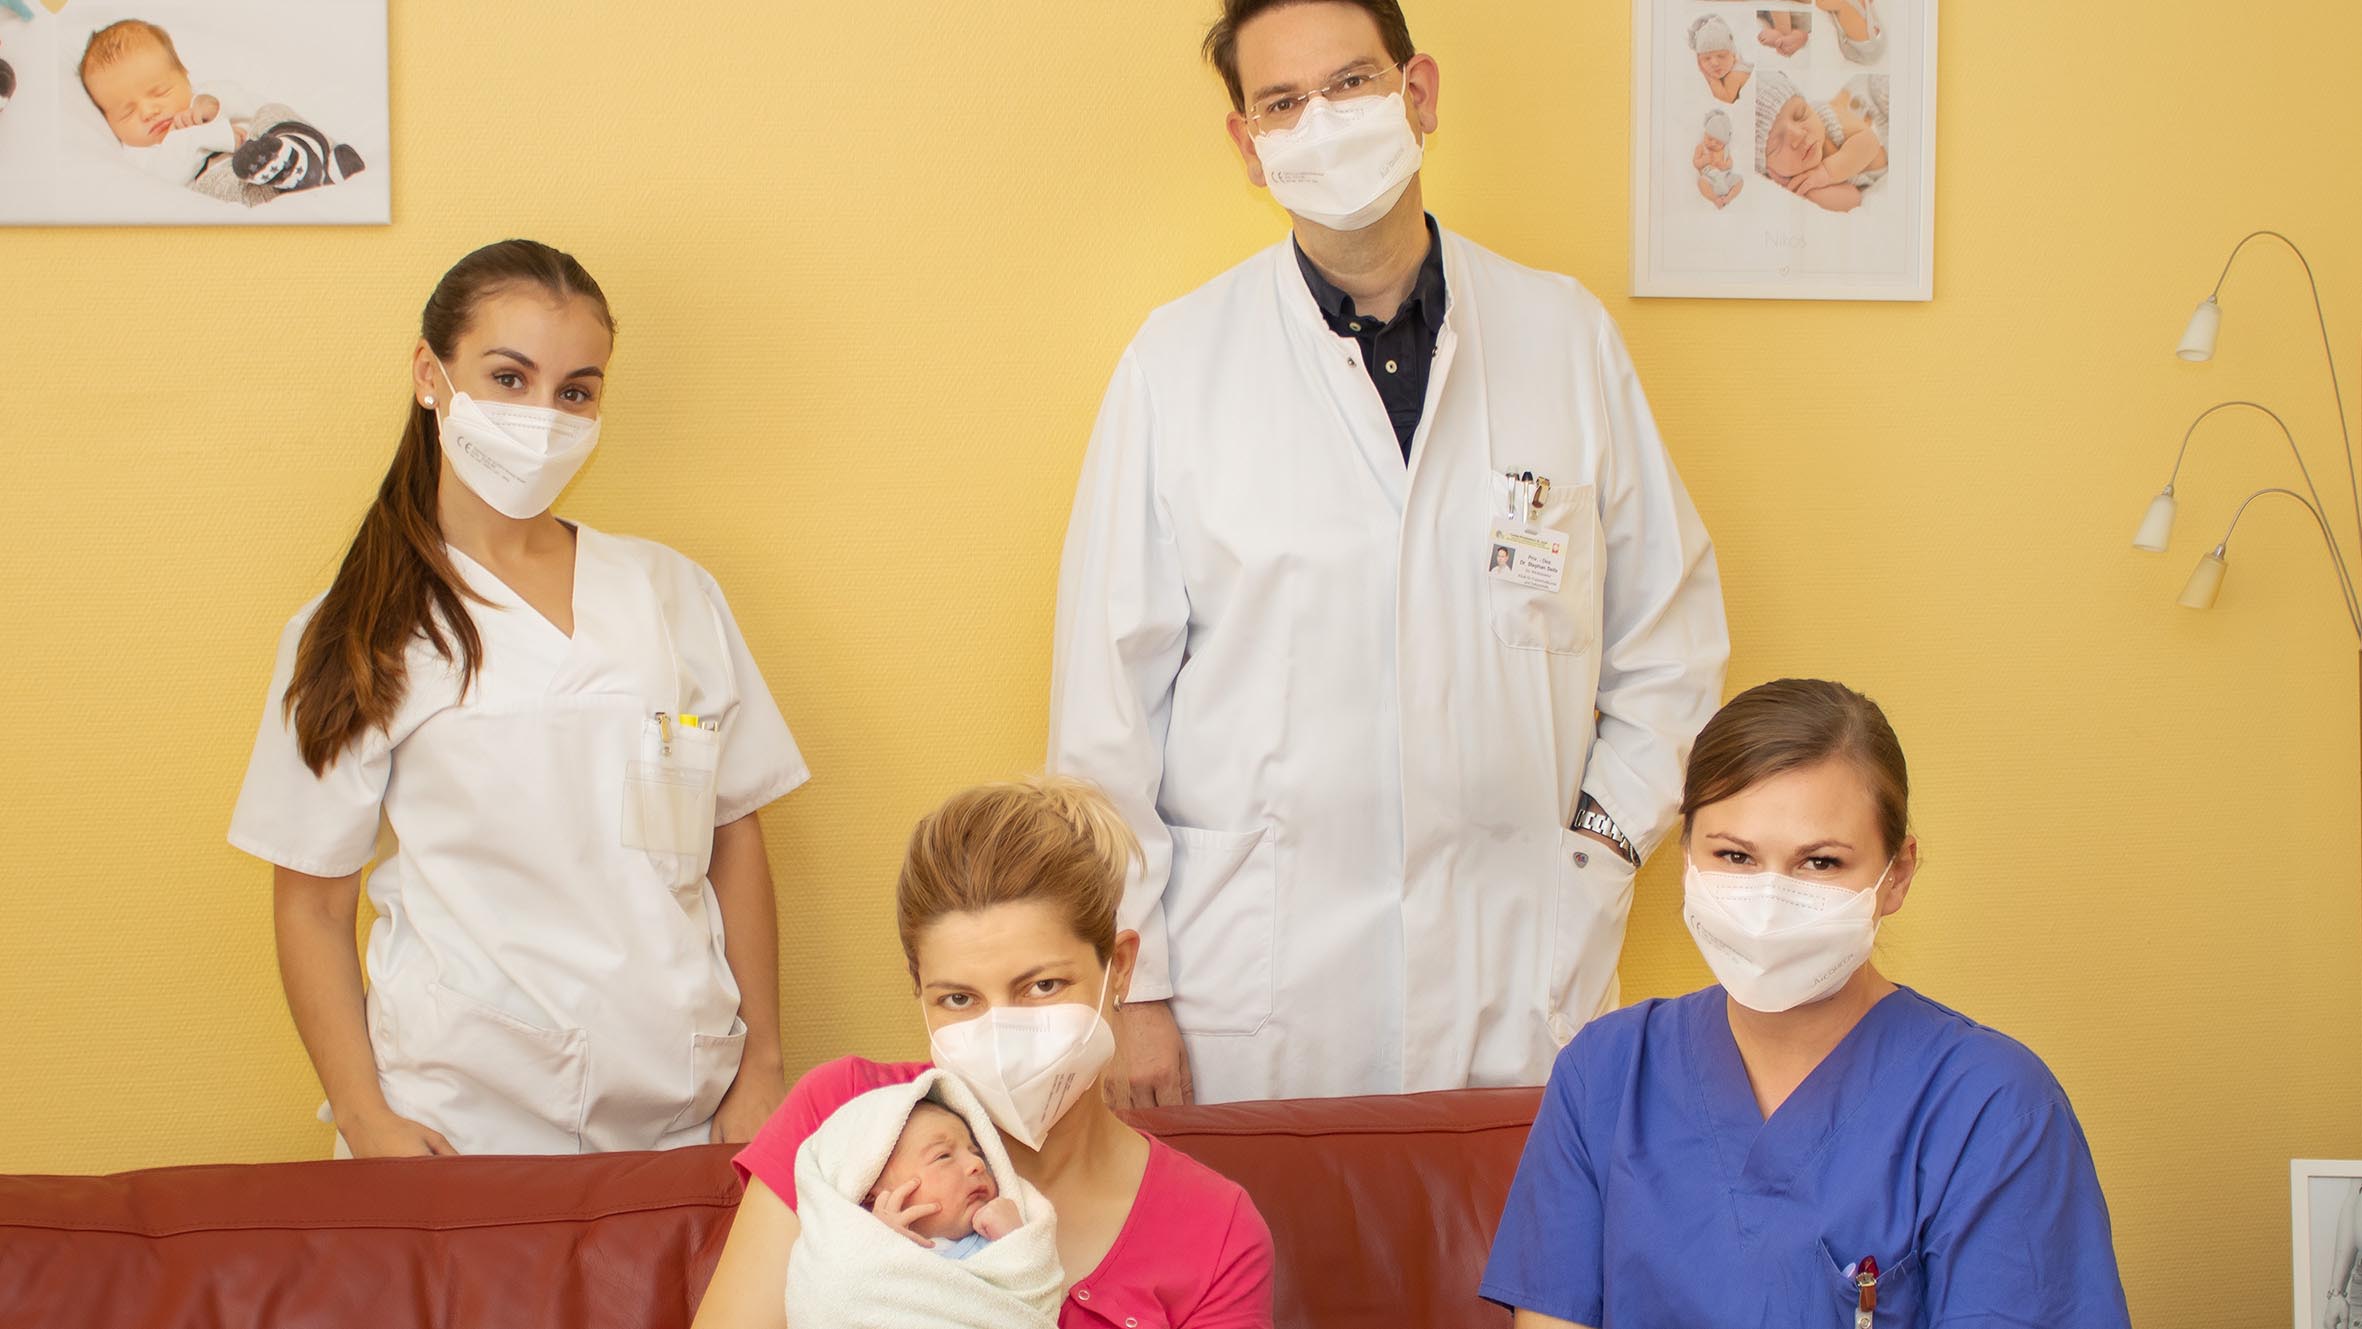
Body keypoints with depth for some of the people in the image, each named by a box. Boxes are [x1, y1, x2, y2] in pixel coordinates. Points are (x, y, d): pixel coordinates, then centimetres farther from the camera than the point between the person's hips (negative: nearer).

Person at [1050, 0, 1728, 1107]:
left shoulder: (1567, 338, 5)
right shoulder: (1178, 362, 0)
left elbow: (1671, 633, 13)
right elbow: (1109, 696, 0)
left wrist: (1603, 846, 2)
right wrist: (1134, 984, -2)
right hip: (1256, 979, -1)